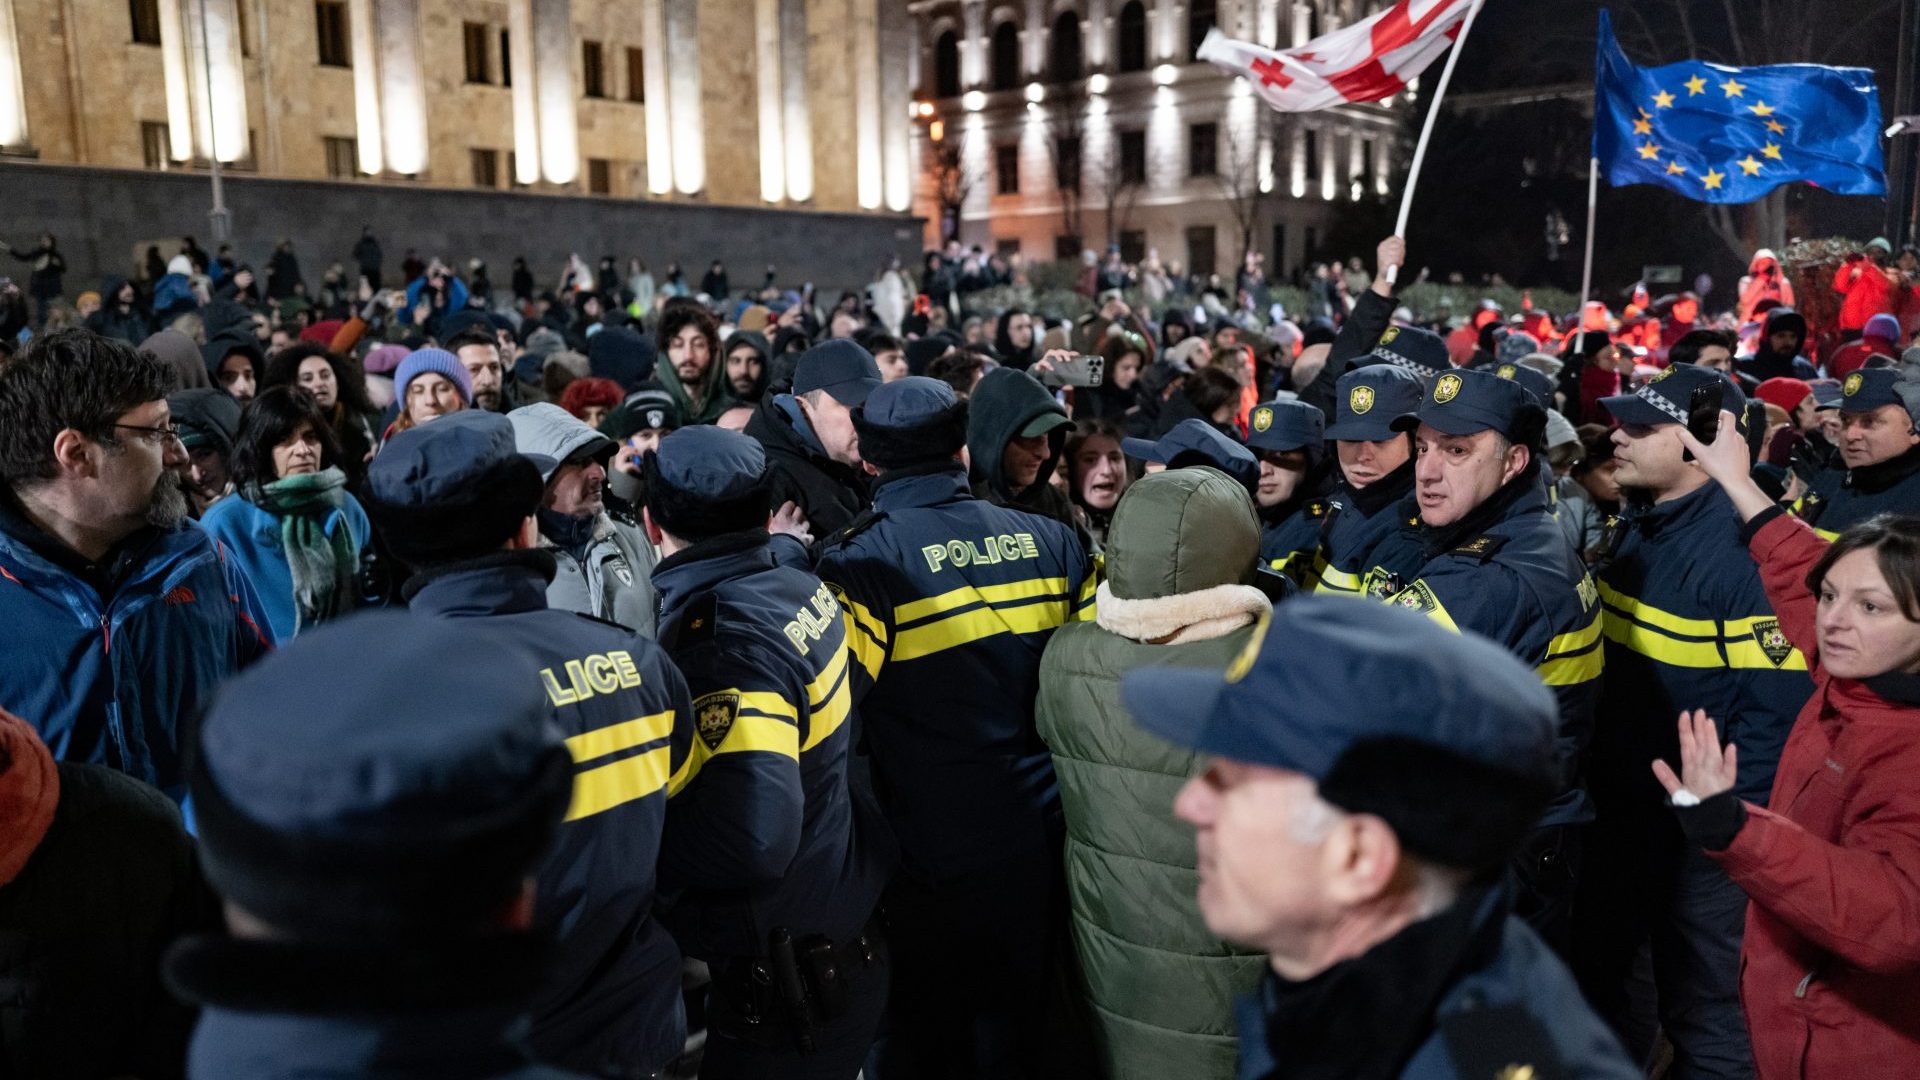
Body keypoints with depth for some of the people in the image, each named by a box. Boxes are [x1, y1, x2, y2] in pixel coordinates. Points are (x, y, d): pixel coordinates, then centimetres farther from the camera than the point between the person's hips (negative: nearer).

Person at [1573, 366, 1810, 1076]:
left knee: (1702, 1016, 10)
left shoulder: (1746, 548, -22)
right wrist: (1587, 771, 13)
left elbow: (1776, 710, -23)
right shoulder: (1633, 530, 4)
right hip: (1616, 810, 8)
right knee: (1592, 976, 22)